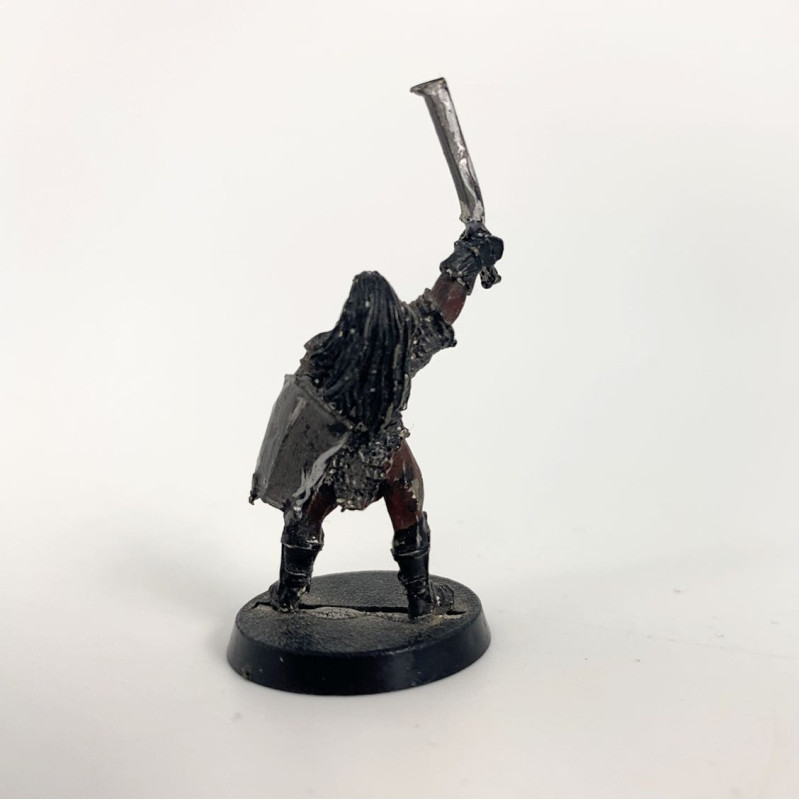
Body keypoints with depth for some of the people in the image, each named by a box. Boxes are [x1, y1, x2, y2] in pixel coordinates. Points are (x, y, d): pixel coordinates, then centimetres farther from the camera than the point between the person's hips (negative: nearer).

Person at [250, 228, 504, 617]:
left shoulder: (324, 354, -22)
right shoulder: (407, 342, -20)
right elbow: (440, 303, -5)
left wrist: (266, 474, -6)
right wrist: (472, 253, 10)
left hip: (336, 458, 0)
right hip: (389, 454, 0)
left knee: (303, 519, 22)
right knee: (409, 524, 21)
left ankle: (288, 594, 36)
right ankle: (421, 599, 32)